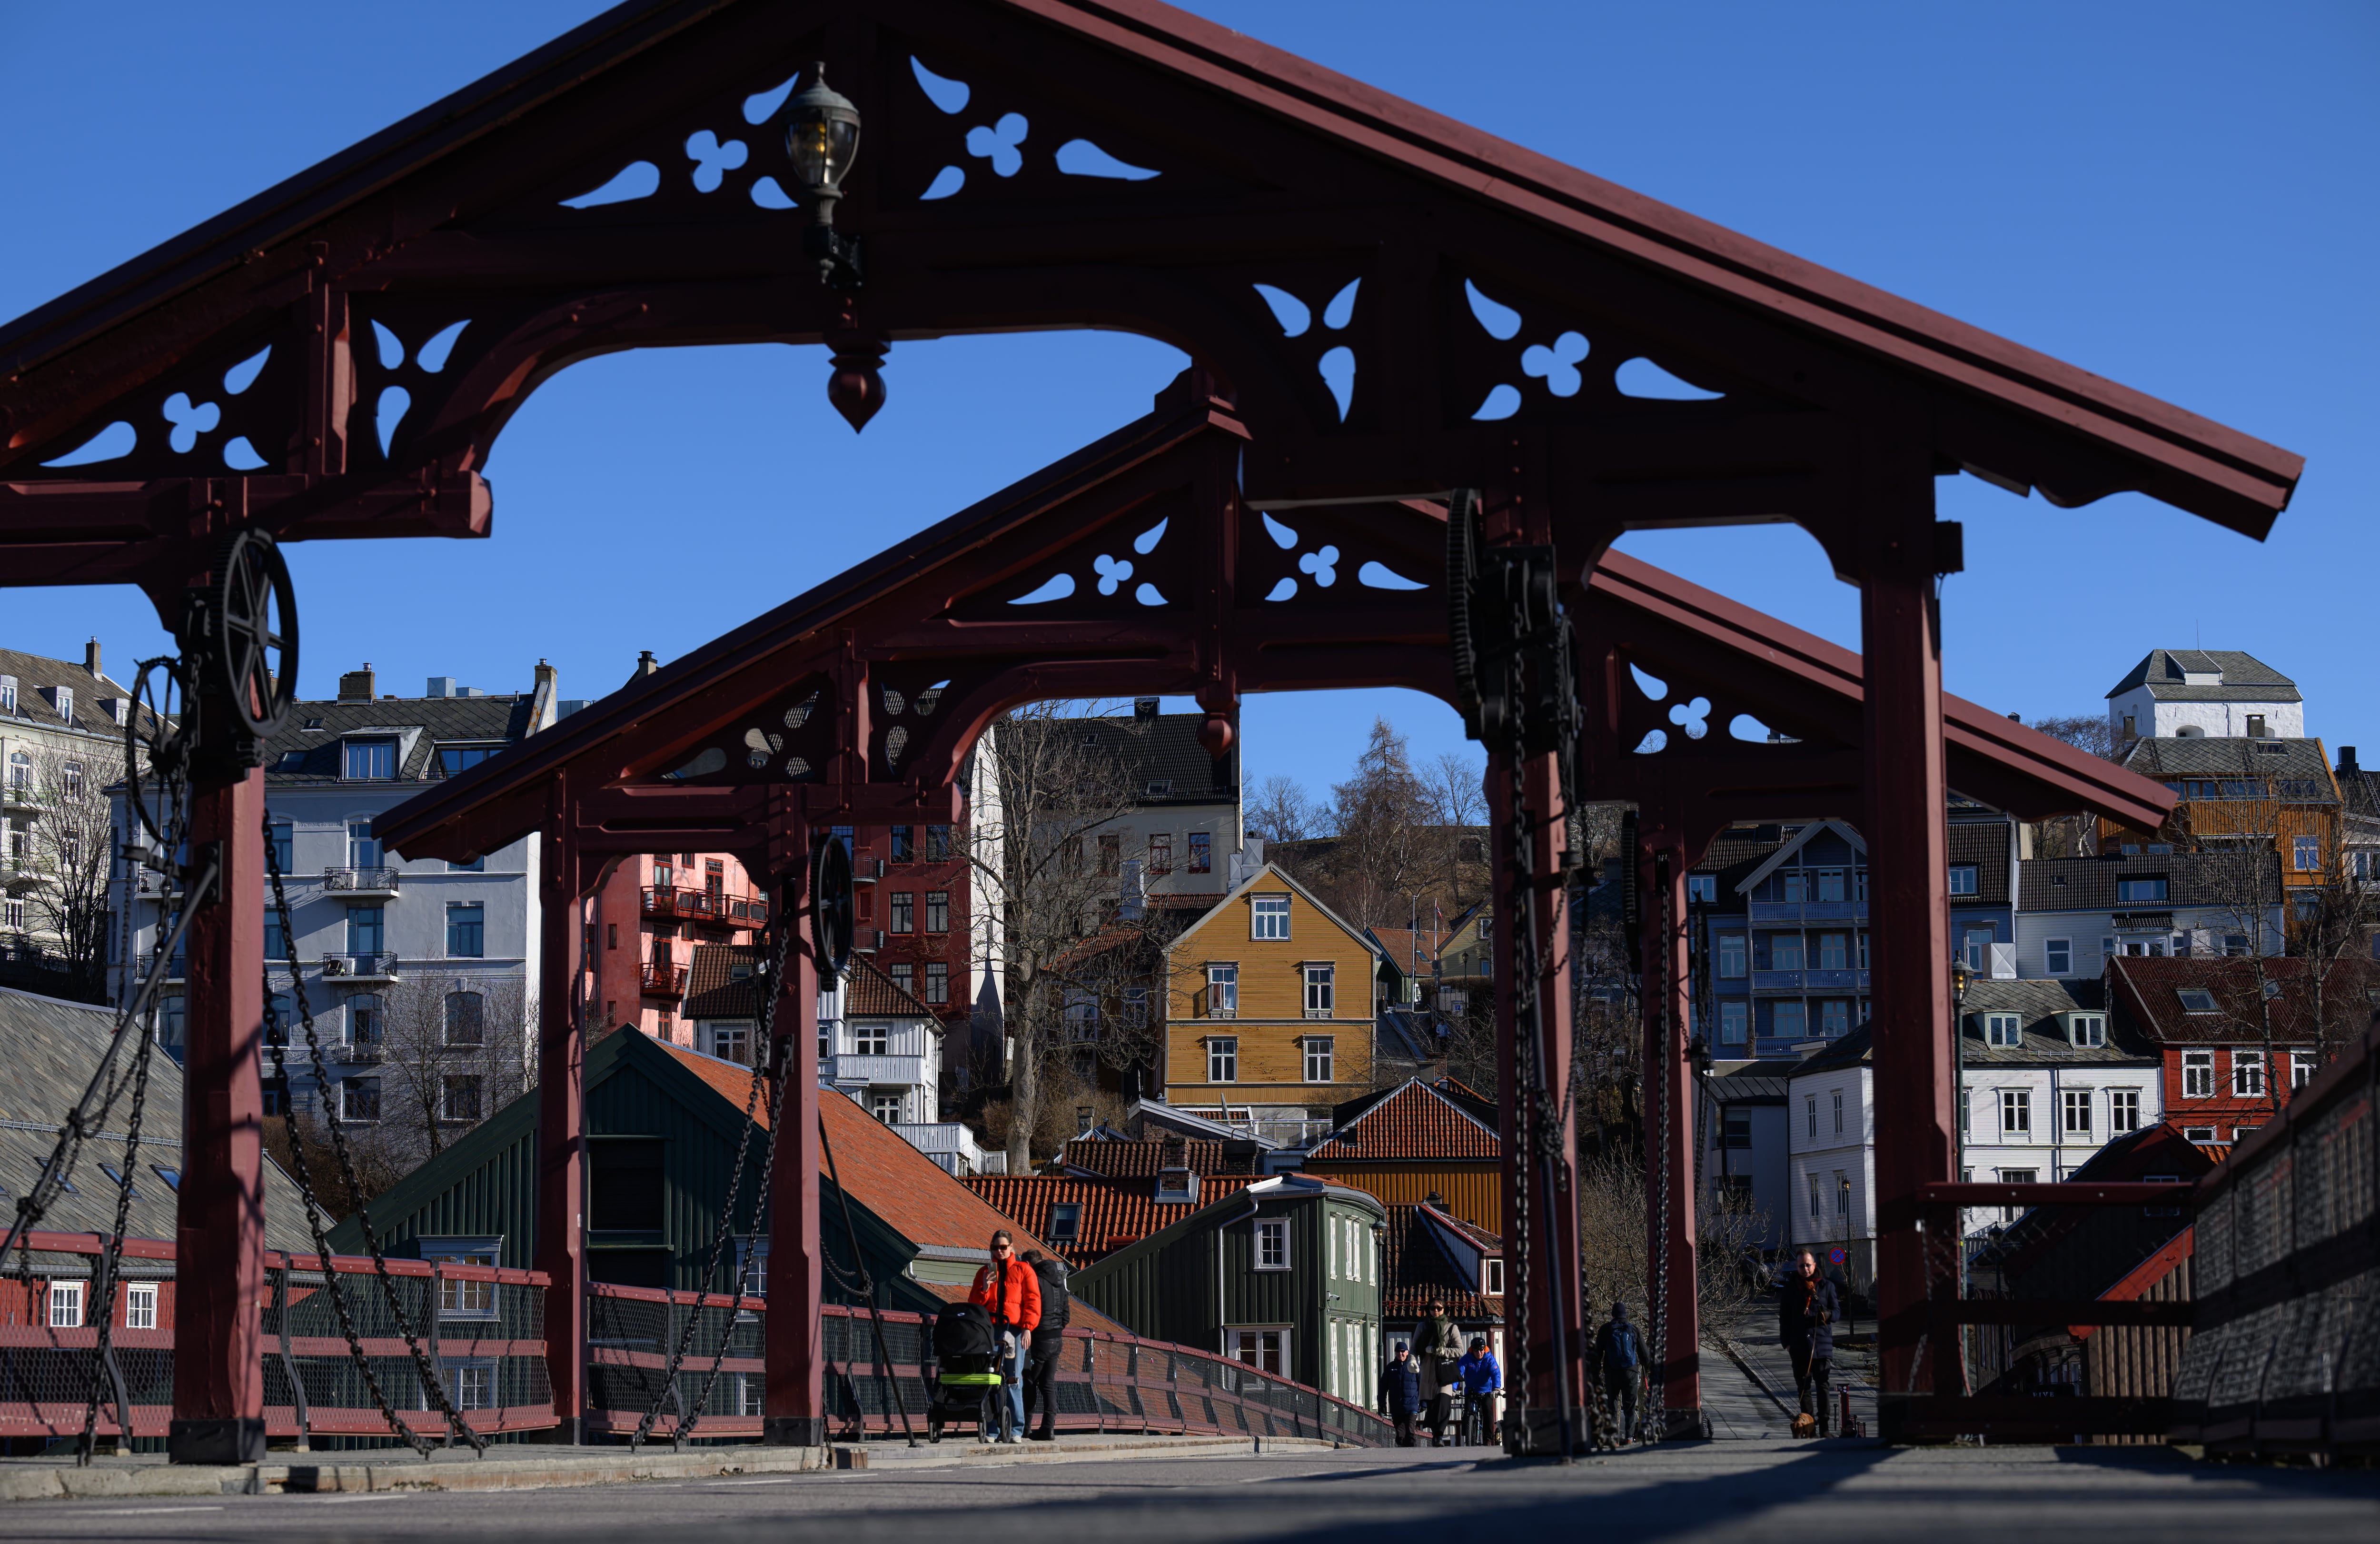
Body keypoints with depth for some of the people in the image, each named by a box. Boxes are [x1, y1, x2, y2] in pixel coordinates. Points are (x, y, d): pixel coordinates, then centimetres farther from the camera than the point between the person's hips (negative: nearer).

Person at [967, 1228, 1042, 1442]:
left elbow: (1033, 1300, 4)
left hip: (1014, 1330, -2)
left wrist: (1027, 1328, -7)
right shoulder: (985, 1273, 19)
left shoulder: (1023, 1270, 11)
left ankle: (1015, 1430, -4)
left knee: (1013, 1380, -7)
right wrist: (984, 1288, -4)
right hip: (989, 1330, 2)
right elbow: (974, 1303, 15)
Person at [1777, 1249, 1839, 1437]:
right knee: (1803, 1387, 5)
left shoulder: (1826, 1286, 6)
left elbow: (1837, 1311, 7)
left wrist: (1828, 1315, -17)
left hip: (1822, 1343, -1)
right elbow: (1784, 1317, 9)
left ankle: (1824, 1427, 1)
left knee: (1823, 1386, -2)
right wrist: (1786, 1342, 2)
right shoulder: (1789, 1288, 7)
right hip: (1799, 1346, 1)